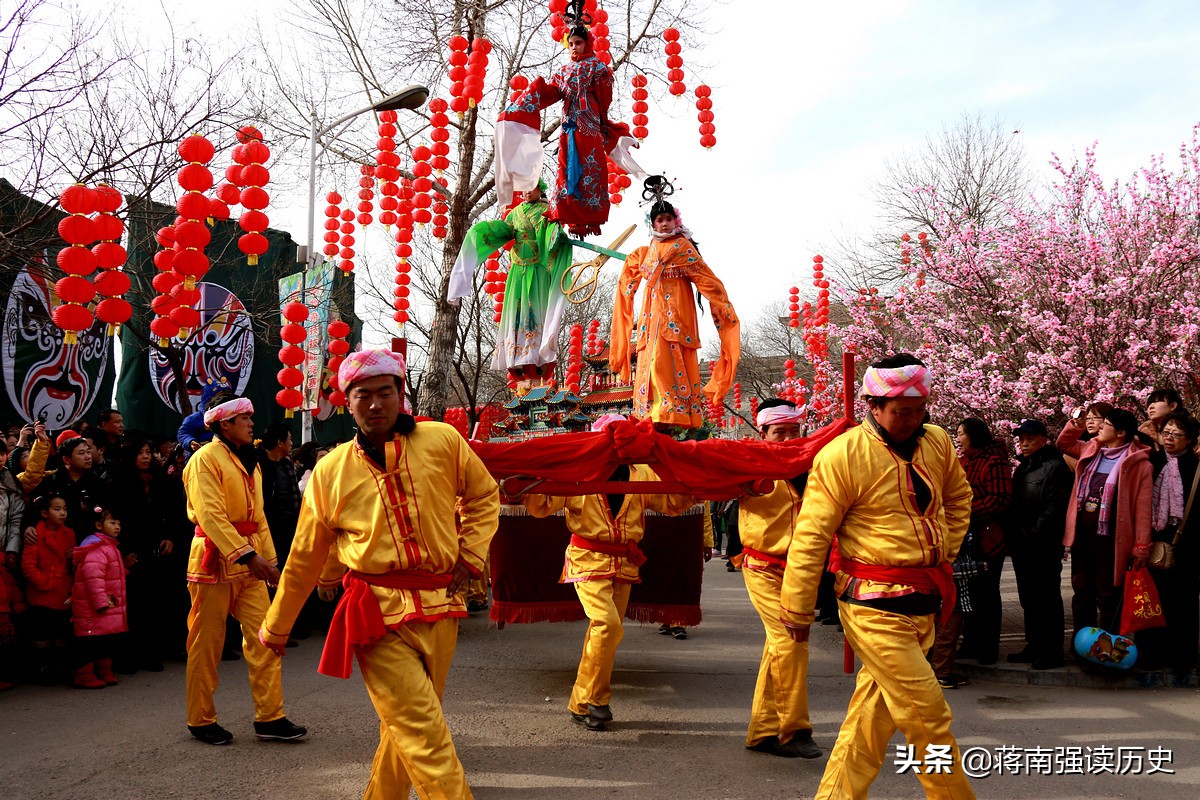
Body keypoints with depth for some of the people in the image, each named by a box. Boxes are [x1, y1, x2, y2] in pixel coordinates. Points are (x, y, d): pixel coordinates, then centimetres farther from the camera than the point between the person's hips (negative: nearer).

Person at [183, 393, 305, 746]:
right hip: (215, 560, -7)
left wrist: (268, 558, 11)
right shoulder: (206, 459, -10)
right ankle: (201, 720, 16)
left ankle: (270, 717, 5)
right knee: (206, 645, 3)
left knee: (264, 638, 1)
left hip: (249, 561, 7)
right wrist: (248, 555, -25)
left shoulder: (250, 461, 17)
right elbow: (211, 515, -20)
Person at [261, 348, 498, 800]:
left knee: (407, 727, 12)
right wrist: (276, 628, 19)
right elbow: (305, 558, 11)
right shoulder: (330, 471, 1)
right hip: (378, 611, -2)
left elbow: (484, 495, 16)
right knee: (424, 731, -13)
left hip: (440, 607, 2)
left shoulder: (442, 442, 0)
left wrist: (471, 555, 4)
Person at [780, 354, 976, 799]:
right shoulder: (843, 455, -14)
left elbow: (958, 499, 26)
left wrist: (942, 553, 14)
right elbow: (811, 536, -11)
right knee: (927, 714, -5)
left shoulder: (937, 443, 6)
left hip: (922, 603, 7)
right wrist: (797, 611, -7)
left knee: (875, 711, 13)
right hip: (875, 606, -7)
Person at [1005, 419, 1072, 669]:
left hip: (1043, 547, -8)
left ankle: (1051, 651, 4)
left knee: (1047, 598, -2)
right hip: (1022, 546, 8)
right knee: (1028, 598, 13)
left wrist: (1033, 535, -19)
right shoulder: (1023, 468, 17)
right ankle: (1034, 647, 22)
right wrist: (1013, 536, 8)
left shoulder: (1054, 467, -9)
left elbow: (1054, 508, -17)